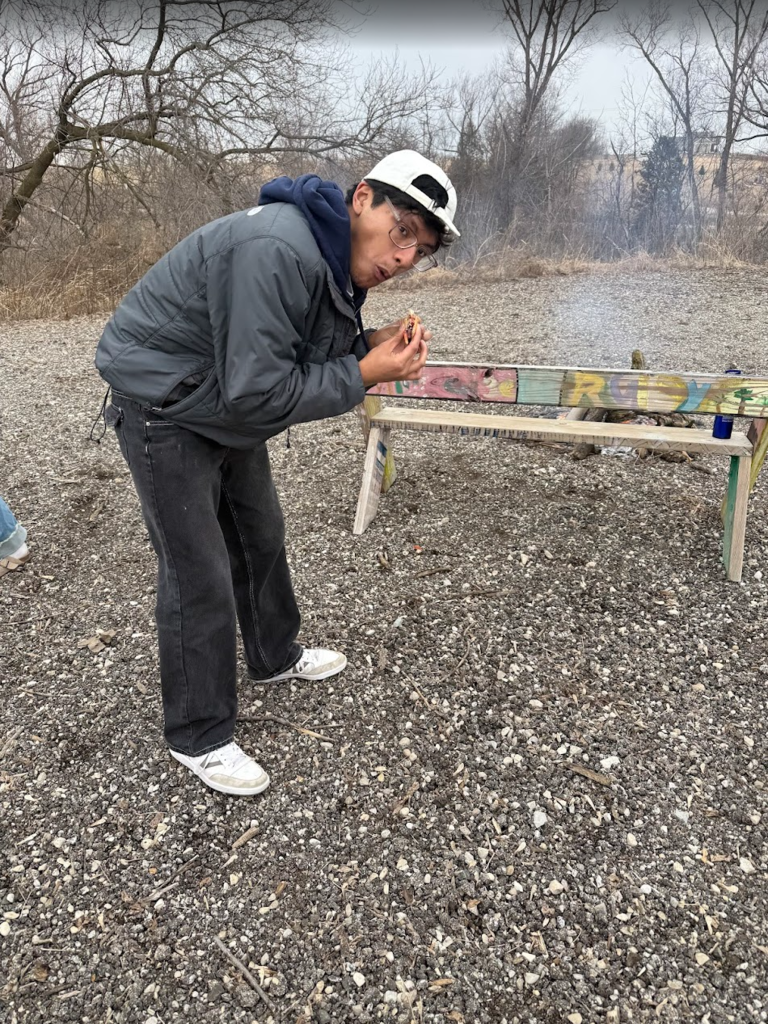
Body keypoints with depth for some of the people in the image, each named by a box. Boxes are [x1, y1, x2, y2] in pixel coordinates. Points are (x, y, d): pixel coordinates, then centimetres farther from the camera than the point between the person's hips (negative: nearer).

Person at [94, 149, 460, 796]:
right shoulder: (275, 251, -33)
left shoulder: (341, 258, -1)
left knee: (261, 536, 20)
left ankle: (276, 657, 43)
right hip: (165, 408, -9)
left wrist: (373, 346, -12)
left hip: (230, 406, 10)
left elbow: (311, 349, 7)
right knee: (199, 577, -5)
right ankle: (199, 738, 14)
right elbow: (256, 391, -34)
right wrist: (364, 375, -27)